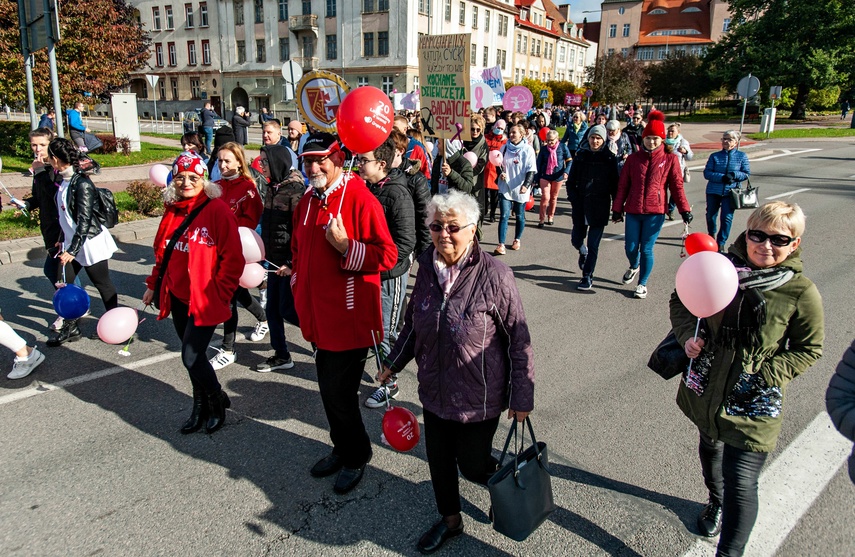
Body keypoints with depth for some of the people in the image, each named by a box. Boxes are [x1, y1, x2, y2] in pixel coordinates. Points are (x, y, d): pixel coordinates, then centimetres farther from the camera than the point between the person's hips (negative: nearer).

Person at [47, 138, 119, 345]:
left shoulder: (81, 184, -19)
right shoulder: (63, 180, 6)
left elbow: (84, 221, -21)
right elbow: (65, 215, 15)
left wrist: (72, 250, -22)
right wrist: (63, 240, 21)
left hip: (90, 241, -8)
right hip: (72, 242, 8)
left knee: (103, 284, 5)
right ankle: (70, 327, 20)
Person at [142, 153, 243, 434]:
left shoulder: (217, 210, -12)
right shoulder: (172, 211, 9)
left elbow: (233, 258, -13)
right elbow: (162, 251, 19)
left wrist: (219, 292, -13)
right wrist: (153, 285, 17)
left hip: (205, 298, -6)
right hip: (178, 296, 6)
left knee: (191, 357, -7)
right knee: (193, 355, 14)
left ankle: (217, 400, 20)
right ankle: (201, 407, 32)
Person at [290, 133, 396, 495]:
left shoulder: (361, 199, -14)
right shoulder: (307, 202, 9)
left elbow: (387, 255, -17)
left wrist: (346, 247, -27)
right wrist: (299, 287, 17)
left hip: (350, 318, -7)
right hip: (319, 316, 8)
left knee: (339, 392, 0)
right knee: (329, 388, 18)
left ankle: (356, 456, 24)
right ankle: (342, 449, 38)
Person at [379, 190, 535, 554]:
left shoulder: (494, 274, -20)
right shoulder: (427, 267, -4)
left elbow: (519, 339, -14)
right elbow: (413, 323, 12)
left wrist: (522, 396, -11)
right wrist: (393, 363, 18)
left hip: (479, 397, -5)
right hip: (434, 391, 5)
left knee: (472, 464, 9)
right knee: (438, 457, 17)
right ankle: (450, 520, 43)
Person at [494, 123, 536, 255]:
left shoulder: (528, 149, -5)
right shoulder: (505, 148, 5)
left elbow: (531, 170, -8)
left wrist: (526, 185, -22)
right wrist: (500, 173, -6)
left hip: (520, 189, -1)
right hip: (505, 187, 1)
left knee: (520, 216, 12)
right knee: (504, 216, -7)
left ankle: (517, 240, 30)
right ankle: (501, 244, -10)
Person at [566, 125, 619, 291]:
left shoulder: (610, 158, -1)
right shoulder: (581, 155, 5)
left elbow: (614, 184, 1)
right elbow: (571, 181, 7)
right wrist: (574, 199, -6)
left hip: (600, 207, -2)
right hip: (580, 206, 2)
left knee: (593, 244, -1)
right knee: (576, 239, 9)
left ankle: (587, 277, 9)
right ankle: (583, 252, 45)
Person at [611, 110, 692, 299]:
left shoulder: (670, 159, 0)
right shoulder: (634, 158, 5)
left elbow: (677, 186, -1)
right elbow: (623, 185, 6)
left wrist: (684, 209, -7)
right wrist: (617, 209, 4)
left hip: (655, 212, -2)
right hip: (633, 211, 2)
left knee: (646, 249, 1)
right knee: (630, 248, 5)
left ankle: (642, 283, 20)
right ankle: (634, 267, 41)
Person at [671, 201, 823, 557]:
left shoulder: (802, 293, -14)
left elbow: (809, 349, -3)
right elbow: (680, 300, 4)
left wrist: (766, 375, -17)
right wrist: (688, 334, -15)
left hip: (753, 403, -4)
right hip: (705, 389, 4)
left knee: (740, 483, -7)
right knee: (709, 447, 30)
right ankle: (716, 501, 60)